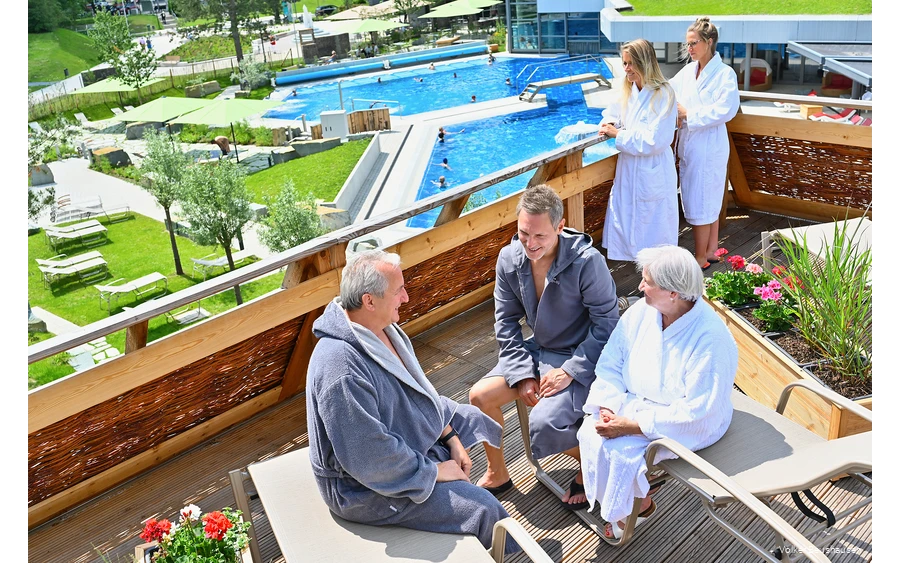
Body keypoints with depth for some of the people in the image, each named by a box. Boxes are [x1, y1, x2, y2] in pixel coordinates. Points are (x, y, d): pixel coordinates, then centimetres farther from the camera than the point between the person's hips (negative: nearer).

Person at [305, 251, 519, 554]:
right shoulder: (342, 371, -36)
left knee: (473, 419, 20)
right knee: (481, 508, -15)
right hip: (370, 484, -10)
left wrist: (451, 437, 5)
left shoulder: (381, 328, -5)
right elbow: (371, 460, -32)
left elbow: (419, 390, 9)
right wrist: (434, 472, -20)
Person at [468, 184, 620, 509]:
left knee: (544, 424, -24)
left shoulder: (587, 262, -25)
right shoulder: (509, 259, -9)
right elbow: (506, 323, -1)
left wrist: (569, 372, -21)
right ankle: (497, 474, 16)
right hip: (537, 350, 6)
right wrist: (523, 374, -10)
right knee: (479, 396, -9)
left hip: (581, 358, -5)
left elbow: (606, 324, -18)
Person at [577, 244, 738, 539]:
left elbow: (696, 413, -27)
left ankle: (638, 504, 10)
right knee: (590, 432, -15)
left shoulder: (711, 339, -28)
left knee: (620, 451, -24)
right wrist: (607, 408, -17)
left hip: (687, 426, -6)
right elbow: (610, 364, -1)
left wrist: (631, 425, -27)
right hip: (635, 404, 6)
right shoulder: (641, 311, -9)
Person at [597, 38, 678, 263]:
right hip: (628, 168, 8)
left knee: (652, 225, 4)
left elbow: (654, 140, -24)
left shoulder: (662, 95, -18)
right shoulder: (628, 90, 5)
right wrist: (609, 122, 0)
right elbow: (613, 111, 24)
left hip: (652, 172, -8)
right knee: (624, 218, 15)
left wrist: (618, 134, -20)